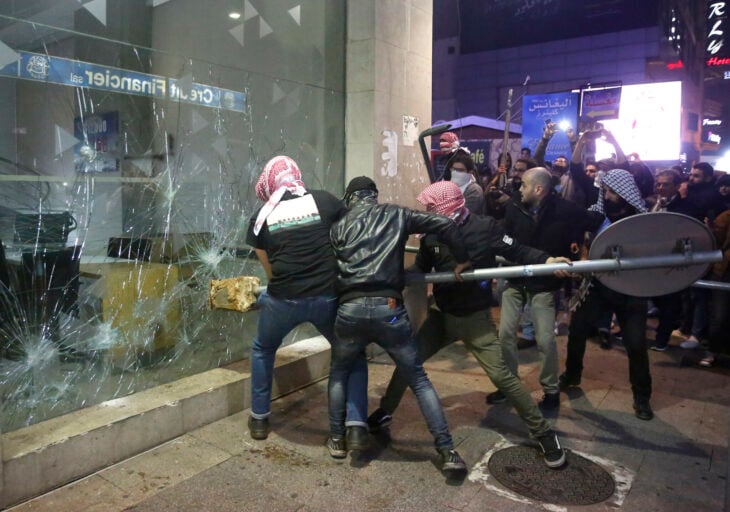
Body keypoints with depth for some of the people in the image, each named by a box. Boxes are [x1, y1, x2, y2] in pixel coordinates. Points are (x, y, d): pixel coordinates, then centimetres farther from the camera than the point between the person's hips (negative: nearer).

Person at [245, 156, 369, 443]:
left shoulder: (261, 218, 6)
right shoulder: (325, 201, 3)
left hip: (284, 300, 1)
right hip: (328, 296, 0)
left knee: (263, 350, 29)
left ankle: (259, 419, 37)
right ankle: (357, 426, 11)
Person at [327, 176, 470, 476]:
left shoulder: (340, 226, 16)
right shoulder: (396, 215, 13)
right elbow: (445, 224, 5)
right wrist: (462, 259, 16)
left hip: (350, 309, 1)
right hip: (389, 308, -1)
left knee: (339, 373, 26)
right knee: (419, 380, 10)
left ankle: (336, 440, 28)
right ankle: (448, 452, 9)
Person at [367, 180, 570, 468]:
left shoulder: (486, 228, -14)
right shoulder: (431, 235, -2)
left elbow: (518, 252, -12)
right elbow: (420, 268, 9)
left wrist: (547, 261, -28)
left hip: (475, 318, -4)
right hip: (441, 315, 5)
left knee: (501, 376, -5)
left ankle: (543, 433, 14)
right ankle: (385, 412, 29)